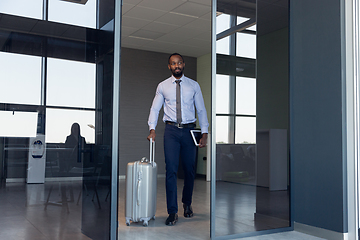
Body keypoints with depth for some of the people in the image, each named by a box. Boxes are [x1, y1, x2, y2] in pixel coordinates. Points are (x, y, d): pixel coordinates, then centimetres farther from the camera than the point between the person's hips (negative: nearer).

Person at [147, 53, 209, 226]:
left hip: (189, 130, 1)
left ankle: (187, 204, 31)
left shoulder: (194, 85, 6)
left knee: (190, 169, 9)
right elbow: (155, 108, 7)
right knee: (171, 170, -7)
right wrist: (152, 129, -8)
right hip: (171, 129, -1)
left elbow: (201, 110, 7)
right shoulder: (162, 86, 6)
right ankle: (172, 212, -1)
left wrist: (205, 133, -1)